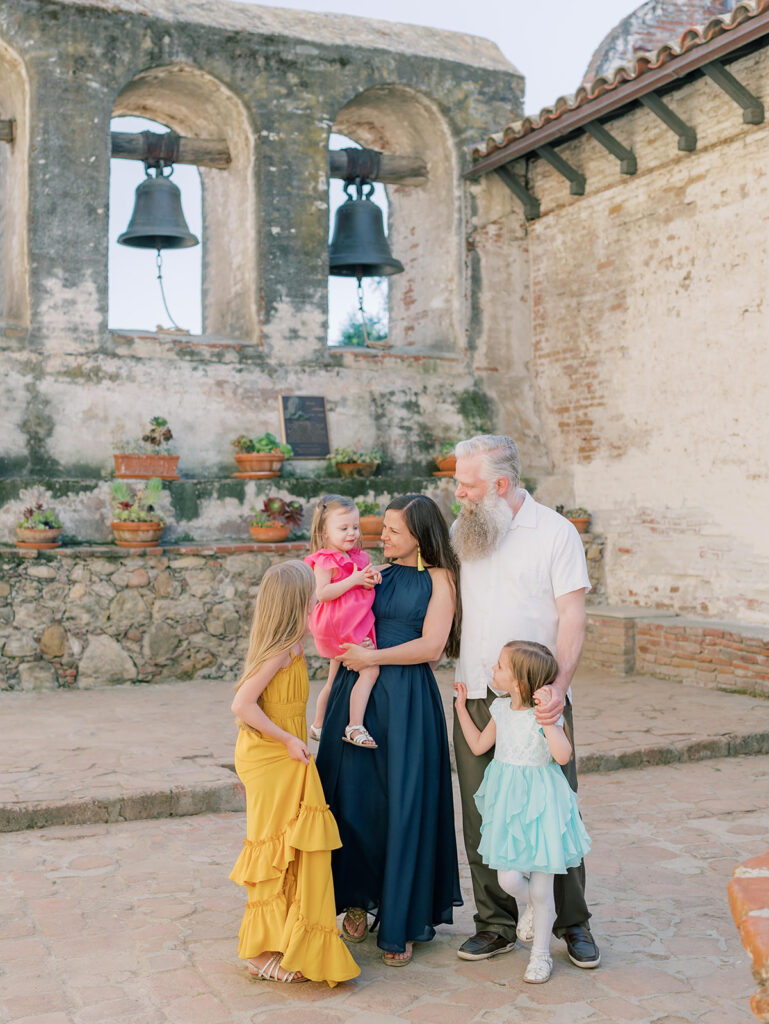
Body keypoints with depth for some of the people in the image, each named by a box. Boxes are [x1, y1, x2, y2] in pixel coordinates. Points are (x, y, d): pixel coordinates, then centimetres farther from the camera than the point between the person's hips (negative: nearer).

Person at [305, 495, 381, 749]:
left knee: (335, 680, 20)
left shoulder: (357, 557, 14)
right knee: (370, 669, -18)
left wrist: (370, 578, 0)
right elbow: (322, 593, -23)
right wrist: (354, 579, -23)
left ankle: (318, 726, 35)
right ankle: (355, 727, -18)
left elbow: (359, 590, 22)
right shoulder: (325, 560, -13)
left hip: (355, 622, 10)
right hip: (339, 624, -10)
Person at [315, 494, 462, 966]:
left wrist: (372, 657, -8)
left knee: (403, 807, 0)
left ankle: (401, 925, 13)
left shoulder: (439, 578, 1)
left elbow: (430, 645, -9)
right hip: (358, 693, 4)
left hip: (407, 701, -4)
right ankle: (358, 900, 26)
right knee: (352, 799, 4)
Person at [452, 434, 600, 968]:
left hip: (538, 698, -4)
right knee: (482, 817, 6)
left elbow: (572, 616, -8)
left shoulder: (555, 532, -3)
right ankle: (497, 924, 19)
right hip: (475, 698, 4)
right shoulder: (462, 532, 11)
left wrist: (558, 684, -21)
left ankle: (573, 923, 19)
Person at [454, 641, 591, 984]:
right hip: (508, 802, 5)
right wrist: (461, 708, 16)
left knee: (541, 889, 4)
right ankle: (531, 905, 36)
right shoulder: (501, 709, 3)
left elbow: (563, 755, -31)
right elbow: (479, 745, 16)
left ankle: (540, 954, 24)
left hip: (539, 803, -5)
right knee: (508, 879, 0)